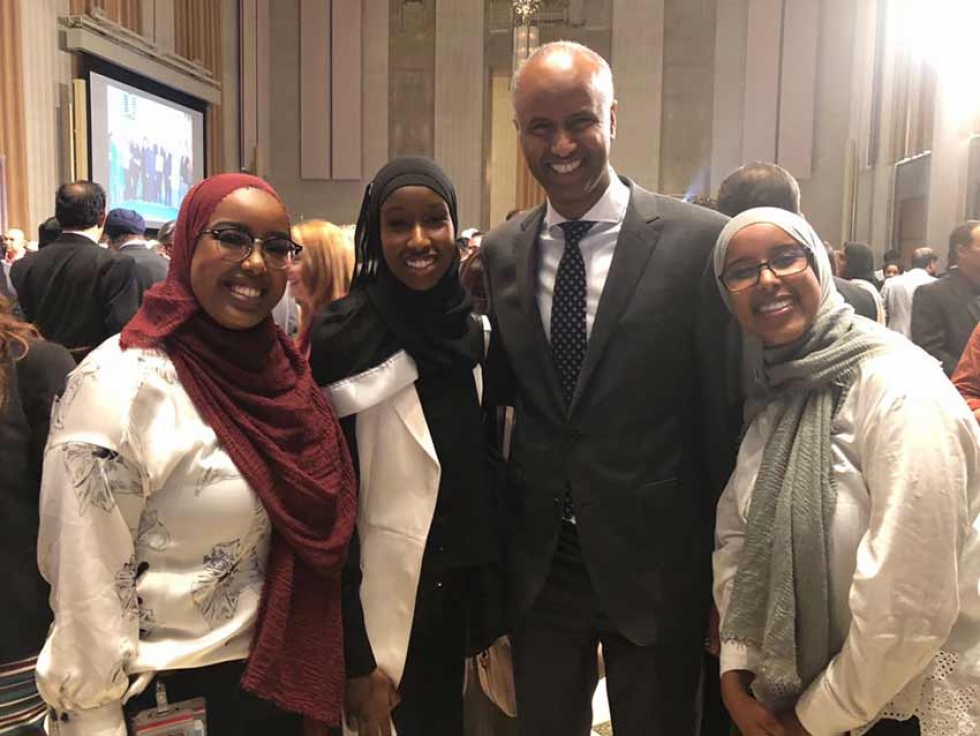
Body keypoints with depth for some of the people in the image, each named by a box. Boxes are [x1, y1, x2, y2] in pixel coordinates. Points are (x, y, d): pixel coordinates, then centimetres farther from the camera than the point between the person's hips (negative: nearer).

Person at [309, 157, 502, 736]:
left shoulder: (475, 331, 2)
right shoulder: (344, 338, -13)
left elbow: (487, 467, 9)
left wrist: (500, 610, 10)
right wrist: (354, 657, -12)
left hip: (468, 590, 5)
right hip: (387, 602, -4)